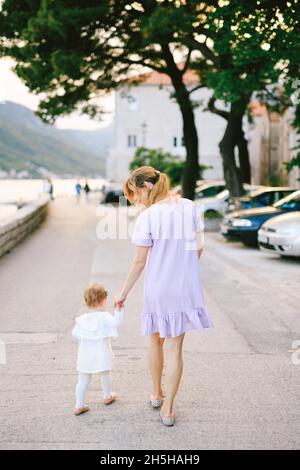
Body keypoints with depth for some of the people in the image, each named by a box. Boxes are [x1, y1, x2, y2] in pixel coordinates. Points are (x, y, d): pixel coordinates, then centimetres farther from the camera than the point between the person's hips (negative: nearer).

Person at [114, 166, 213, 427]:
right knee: (175, 348, 9)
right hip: (187, 287, 3)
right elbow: (199, 248, 4)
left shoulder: (147, 217, -15)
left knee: (155, 340, 20)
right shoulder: (191, 207, -2)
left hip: (158, 288, -3)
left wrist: (124, 293, 1)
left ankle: (157, 393, 38)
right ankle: (168, 409, 15)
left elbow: (140, 261, -10)